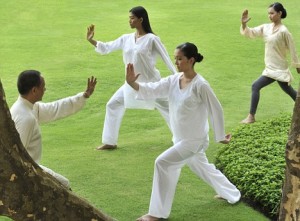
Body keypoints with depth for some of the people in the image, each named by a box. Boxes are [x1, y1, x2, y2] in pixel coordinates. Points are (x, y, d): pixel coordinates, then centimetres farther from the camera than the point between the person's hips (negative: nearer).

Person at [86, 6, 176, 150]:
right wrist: (91, 40, -7)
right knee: (112, 105, 7)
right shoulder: (126, 39, 2)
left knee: (168, 109, 1)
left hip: (150, 83, -6)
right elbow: (106, 48, 6)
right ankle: (110, 142, 18)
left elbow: (166, 58, -10)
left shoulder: (152, 39, -13)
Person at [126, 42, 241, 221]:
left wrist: (220, 136, -5)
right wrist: (133, 83, -29)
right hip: (181, 138, 8)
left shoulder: (200, 85, -23)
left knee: (163, 163, -17)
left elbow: (216, 109, -14)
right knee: (202, 167, 26)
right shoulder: (173, 80, -2)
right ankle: (231, 194, 51)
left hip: (194, 140, -8)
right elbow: (151, 90, -10)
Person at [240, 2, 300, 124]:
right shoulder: (266, 27, 2)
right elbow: (250, 33, -1)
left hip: (277, 69, -8)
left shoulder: (283, 31, -18)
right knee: (288, 90, 20)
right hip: (271, 67, 8)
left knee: (256, 86, -11)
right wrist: (244, 24, -20)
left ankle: (251, 117, -2)